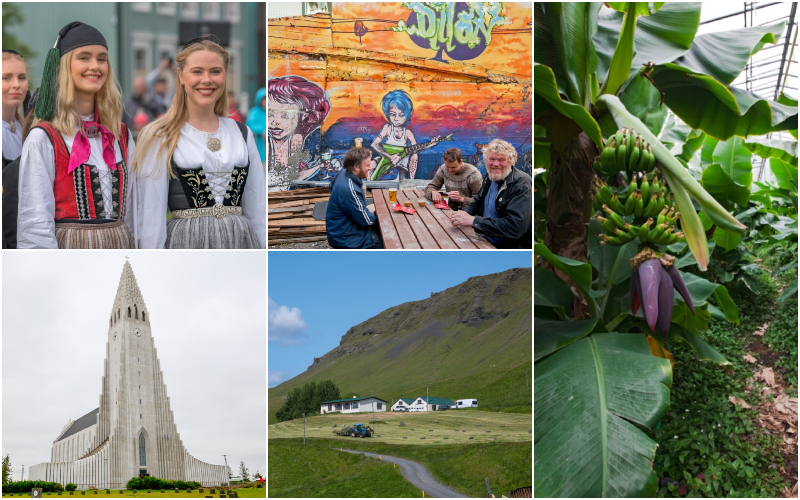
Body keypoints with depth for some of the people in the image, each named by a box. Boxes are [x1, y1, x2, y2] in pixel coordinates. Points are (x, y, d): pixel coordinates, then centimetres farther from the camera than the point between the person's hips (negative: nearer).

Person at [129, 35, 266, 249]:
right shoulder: (159, 138, -2)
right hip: (187, 241, -3)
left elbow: (258, 209, 11)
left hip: (238, 240, 4)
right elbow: (152, 214, -5)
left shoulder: (242, 134, 10)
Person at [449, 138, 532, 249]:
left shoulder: (521, 183, -18)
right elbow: (476, 202, 22)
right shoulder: (489, 177, 8)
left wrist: (473, 220, -27)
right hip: (486, 240, 8)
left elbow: (515, 227, -28)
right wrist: (464, 213, -4)